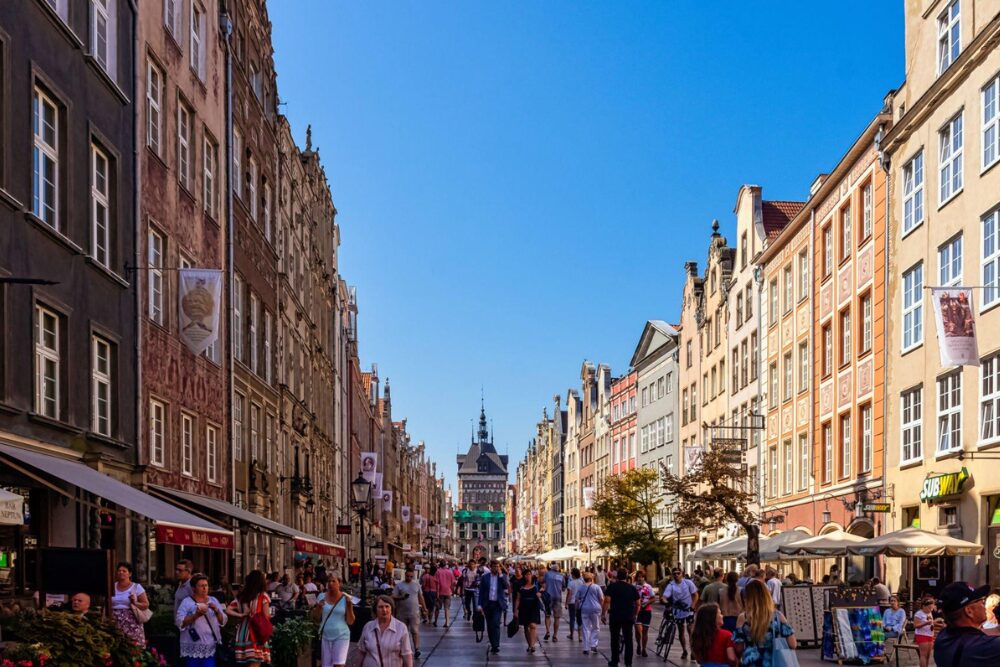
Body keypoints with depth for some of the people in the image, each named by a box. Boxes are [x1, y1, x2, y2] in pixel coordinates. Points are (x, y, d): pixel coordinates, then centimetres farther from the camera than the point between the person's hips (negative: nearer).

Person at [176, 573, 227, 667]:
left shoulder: (213, 601, 14)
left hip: (210, 649, 3)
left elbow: (223, 621, 11)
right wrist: (196, 615, -21)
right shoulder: (187, 602, 0)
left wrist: (217, 611, -7)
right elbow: (180, 622, -12)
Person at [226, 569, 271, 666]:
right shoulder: (263, 596, -5)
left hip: (242, 633, 5)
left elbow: (227, 610, 2)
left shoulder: (241, 596, 9)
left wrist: (241, 615, 2)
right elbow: (266, 616, -7)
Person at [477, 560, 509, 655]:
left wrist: (500, 575, -15)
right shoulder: (485, 577, 3)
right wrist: (479, 605, -4)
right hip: (487, 604, 2)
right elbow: (481, 592, 3)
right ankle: (492, 644, 22)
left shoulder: (502, 577, 3)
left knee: (496, 624, -15)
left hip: (498, 604, -2)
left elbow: (506, 587, -14)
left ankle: (496, 646, -18)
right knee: (489, 626, 8)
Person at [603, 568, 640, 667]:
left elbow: (607, 601, -12)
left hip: (615, 617, -2)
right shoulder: (632, 588, 7)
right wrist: (635, 615, 19)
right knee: (628, 639, 7)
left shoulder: (612, 586, -3)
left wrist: (603, 614, -7)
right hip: (629, 617, 2)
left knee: (615, 639, 9)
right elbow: (638, 604, 8)